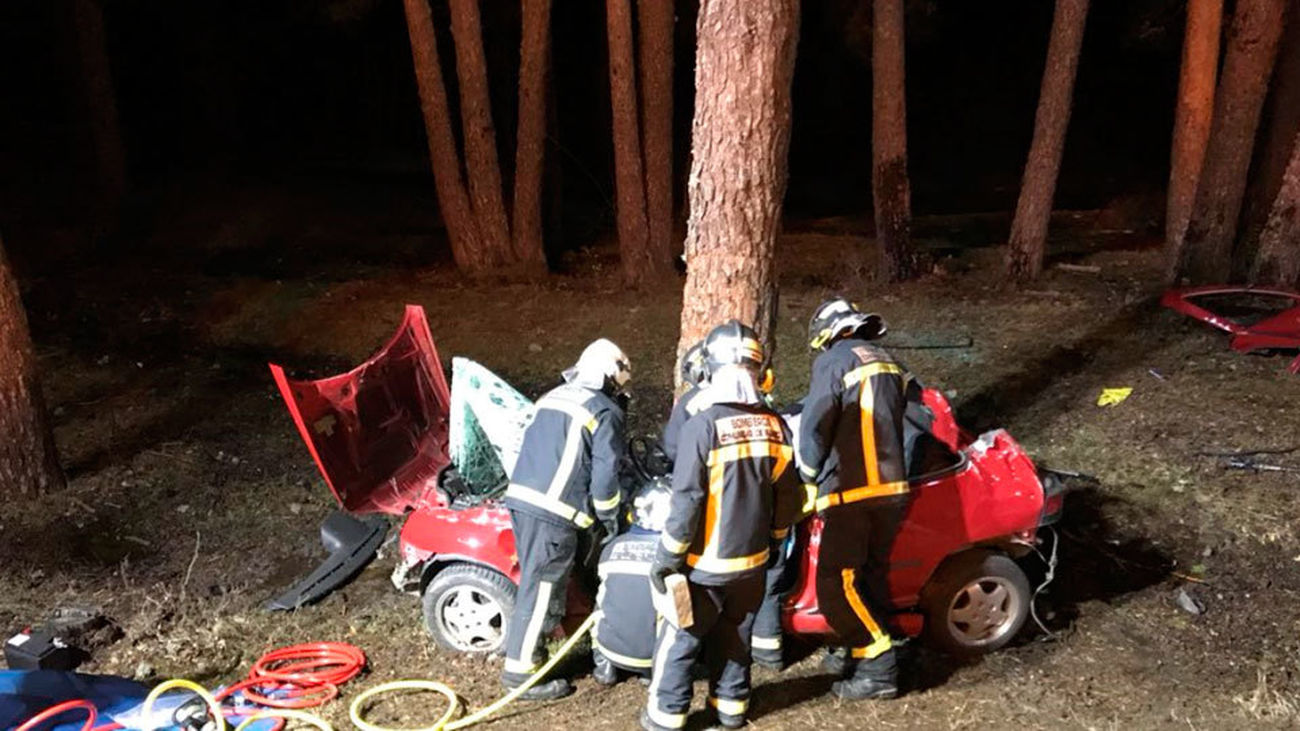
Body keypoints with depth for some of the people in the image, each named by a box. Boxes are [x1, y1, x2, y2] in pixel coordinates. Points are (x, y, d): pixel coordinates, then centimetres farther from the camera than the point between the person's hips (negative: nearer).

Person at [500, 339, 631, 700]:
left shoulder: (552, 398, 19)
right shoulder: (604, 412, -4)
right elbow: (605, 475, -8)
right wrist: (611, 520, 6)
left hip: (520, 496, 8)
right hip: (553, 512, -8)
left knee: (535, 583, 19)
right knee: (542, 589, -1)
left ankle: (526, 648, 27)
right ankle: (520, 671, 5)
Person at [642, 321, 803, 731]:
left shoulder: (703, 425, -21)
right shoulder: (774, 425, -4)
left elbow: (686, 501, -20)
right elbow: (788, 496, 4)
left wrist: (667, 557, -10)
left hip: (706, 563, -5)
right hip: (753, 560, 5)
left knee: (679, 639, 10)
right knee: (734, 635, 22)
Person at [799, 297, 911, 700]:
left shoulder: (834, 360, -5)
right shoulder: (888, 363, 18)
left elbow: (815, 425, -7)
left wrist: (810, 474, 8)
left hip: (852, 490, -8)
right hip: (892, 487, 8)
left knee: (836, 586, -5)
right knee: (871, 577, 17)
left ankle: (878, 670, -4)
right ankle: (865, 653, 26)